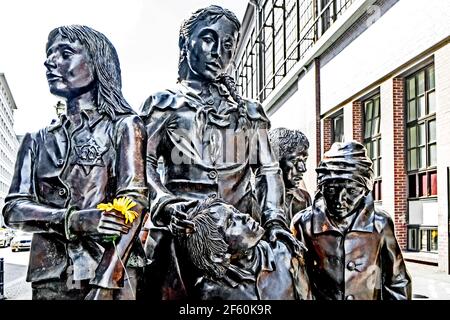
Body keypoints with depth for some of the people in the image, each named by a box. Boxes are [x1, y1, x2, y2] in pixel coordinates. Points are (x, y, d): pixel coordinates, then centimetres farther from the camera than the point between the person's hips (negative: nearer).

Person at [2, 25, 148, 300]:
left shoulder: (123, 126, 1)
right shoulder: (38, 140, 14)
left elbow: (133, 203, -10)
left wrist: (103, 286, -21)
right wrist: (75, 220, -15)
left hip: (109, 274, -3)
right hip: (49, 277, 4)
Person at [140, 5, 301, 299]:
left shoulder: (249, 112, 19)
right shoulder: (165, 104, 11)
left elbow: (268, 169, 11)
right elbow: (143, 163, 0)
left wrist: (274, 220, -5)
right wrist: (164, 202, -19)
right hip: (183, 225, -2)